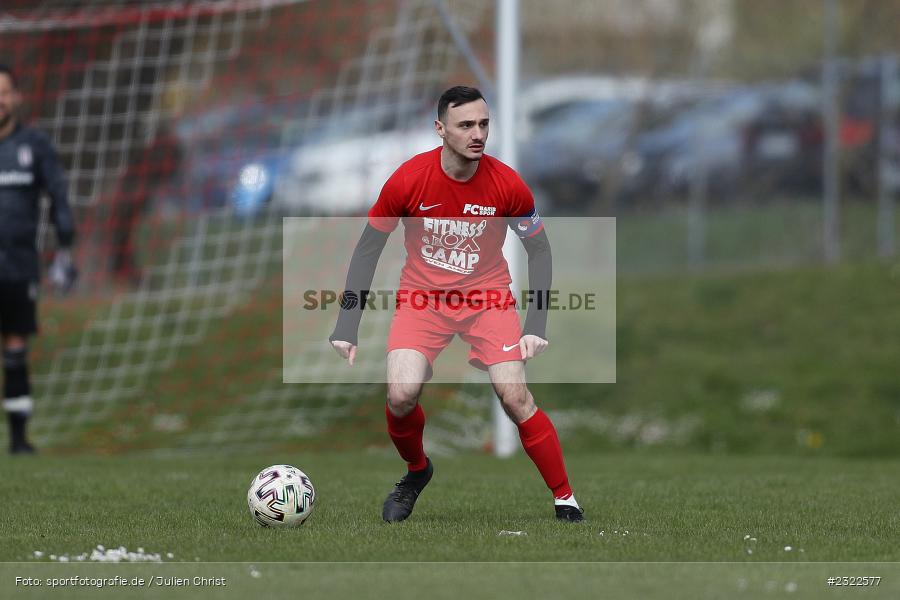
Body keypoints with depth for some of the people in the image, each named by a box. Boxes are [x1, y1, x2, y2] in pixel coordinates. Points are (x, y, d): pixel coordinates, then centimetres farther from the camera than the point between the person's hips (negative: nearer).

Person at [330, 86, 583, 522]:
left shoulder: (507, 185, -13)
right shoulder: (408, 180, -15)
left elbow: (539, 250, 1)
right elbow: (369, 247, -3)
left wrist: (535, 326, -9)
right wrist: (347, 327, -7)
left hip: (488, 297, 0)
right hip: (422, 298, 0)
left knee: (514, 396, -17)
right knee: (401, 395, -20)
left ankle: (565, 499, -1)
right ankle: (416, 471, 13)